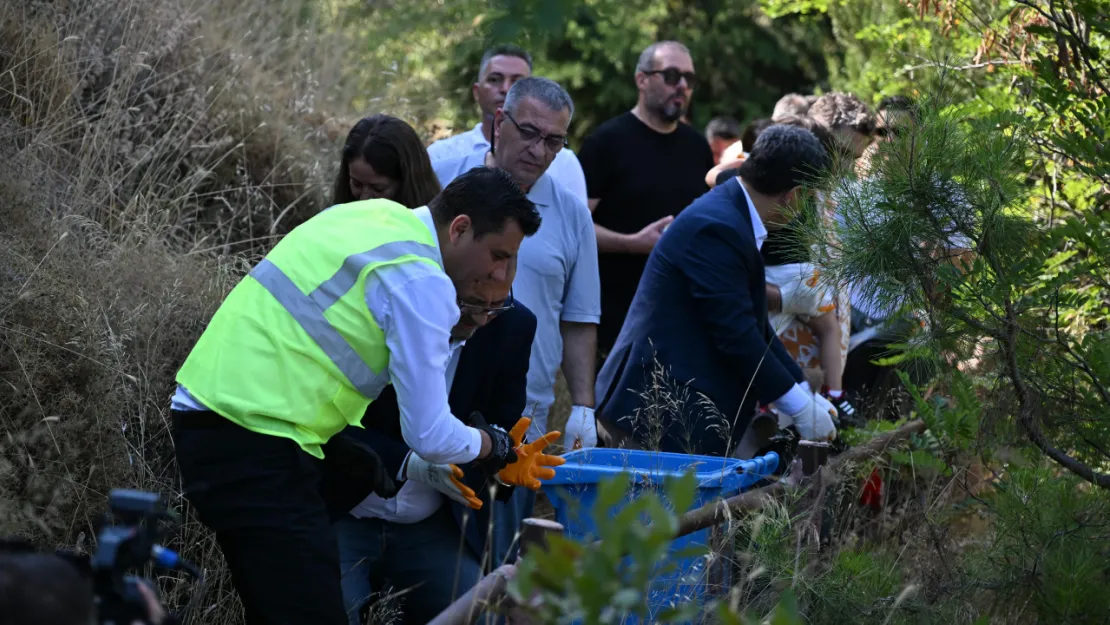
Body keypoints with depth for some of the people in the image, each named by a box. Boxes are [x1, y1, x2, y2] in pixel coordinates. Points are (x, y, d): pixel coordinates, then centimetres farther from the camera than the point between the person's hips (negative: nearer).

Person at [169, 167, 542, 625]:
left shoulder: (367, 214, 14)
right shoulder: (421, 282, -12)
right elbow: (429, 436, -11)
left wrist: (340, 444, 20)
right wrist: (491, 445, 10)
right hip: (252, 446, -10)